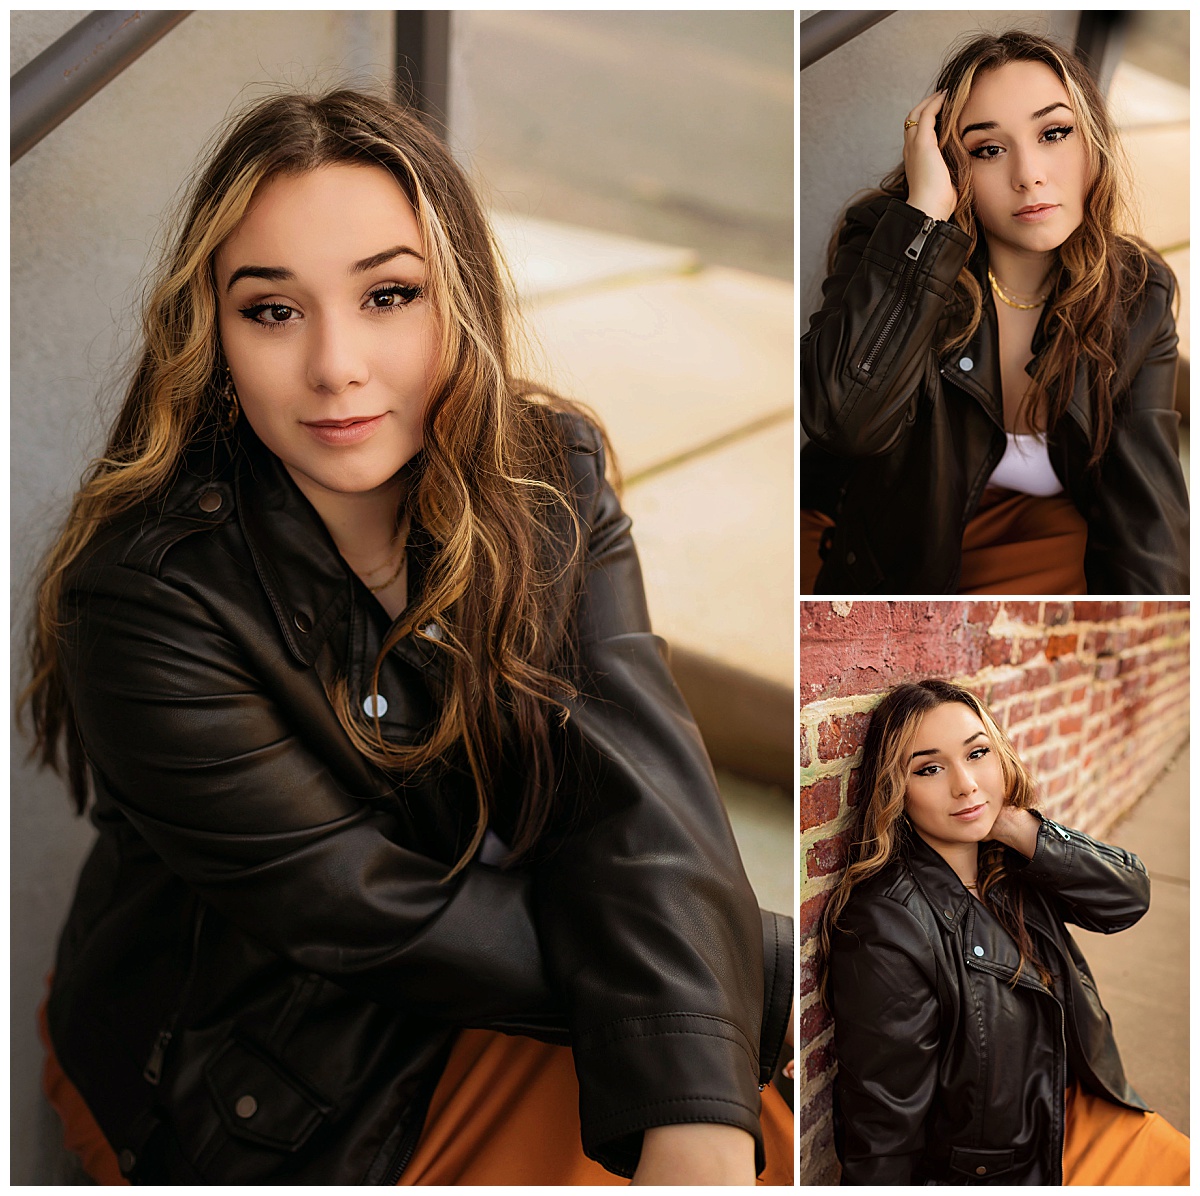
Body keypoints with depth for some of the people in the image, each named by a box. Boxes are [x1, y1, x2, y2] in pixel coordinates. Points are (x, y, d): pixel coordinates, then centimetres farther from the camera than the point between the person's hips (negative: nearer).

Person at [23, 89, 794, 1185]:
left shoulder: (550, 476, -12)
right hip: (267, 1066, -3)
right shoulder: (146, 599, -25)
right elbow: (380, 921, -23)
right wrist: (778, 972, -22)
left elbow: (635, 799, -22)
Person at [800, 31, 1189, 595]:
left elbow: (1146, 518, -11)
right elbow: (846, 417, -36)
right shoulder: (889, 239, -15)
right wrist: (925, 210, -32)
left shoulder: (1138, 298, -7)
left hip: (1029, 533, 4)